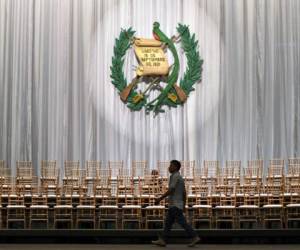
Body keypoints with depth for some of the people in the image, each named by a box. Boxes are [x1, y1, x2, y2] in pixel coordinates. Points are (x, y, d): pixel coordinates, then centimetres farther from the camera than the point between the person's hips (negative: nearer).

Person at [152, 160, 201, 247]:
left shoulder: (175, 176, -13)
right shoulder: (180, 178, 17)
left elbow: (170, 190, -19)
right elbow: (184, 193, 18)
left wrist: (160, 198, -15)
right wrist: (183, 205, 21)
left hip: (175, 205, -10)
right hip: (175, 205, 10)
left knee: (182, 222, -9)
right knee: (168, 222, 7)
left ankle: (195, 237, -7)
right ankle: (162, 240, 5)